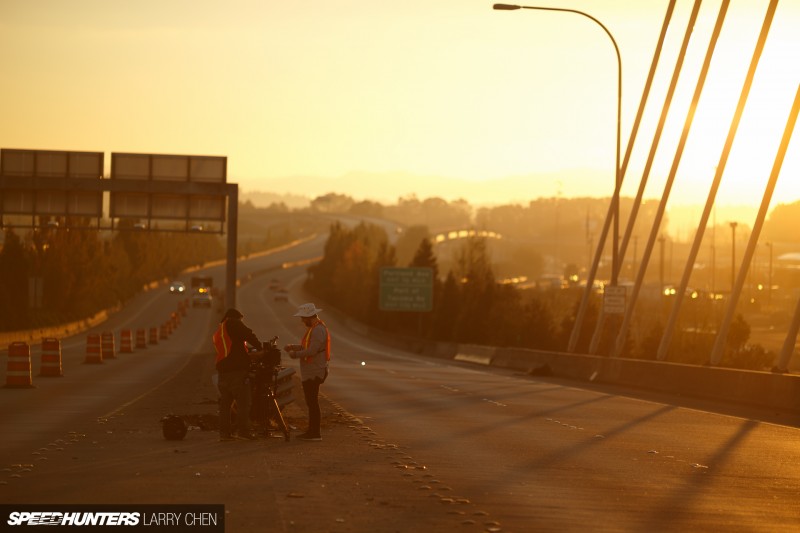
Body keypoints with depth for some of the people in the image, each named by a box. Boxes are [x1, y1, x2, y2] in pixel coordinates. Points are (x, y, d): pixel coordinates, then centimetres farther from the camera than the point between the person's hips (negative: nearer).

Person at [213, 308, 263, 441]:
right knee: (243, 402, -6)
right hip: (238, 370, -8)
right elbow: (248, 335, -11)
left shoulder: (217, 333, 25)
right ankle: (243, 430, -11)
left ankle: (224, 432, 9)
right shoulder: (233, 324, 1)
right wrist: (260, 347, 0)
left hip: (222, 371, 8)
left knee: (225, 403, 10)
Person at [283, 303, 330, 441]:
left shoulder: (318, 330, -17)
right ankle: (312, 431, 19)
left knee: (313, 402, -9)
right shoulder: (313, 328, 17)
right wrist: (293, 347, 9)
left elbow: (312, 351, -23)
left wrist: (295, 354, -14)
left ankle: (315, 433, -8)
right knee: (311, 402, 14)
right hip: (310, 372, 11)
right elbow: (306, 346, 22)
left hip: (314, 372, -11)